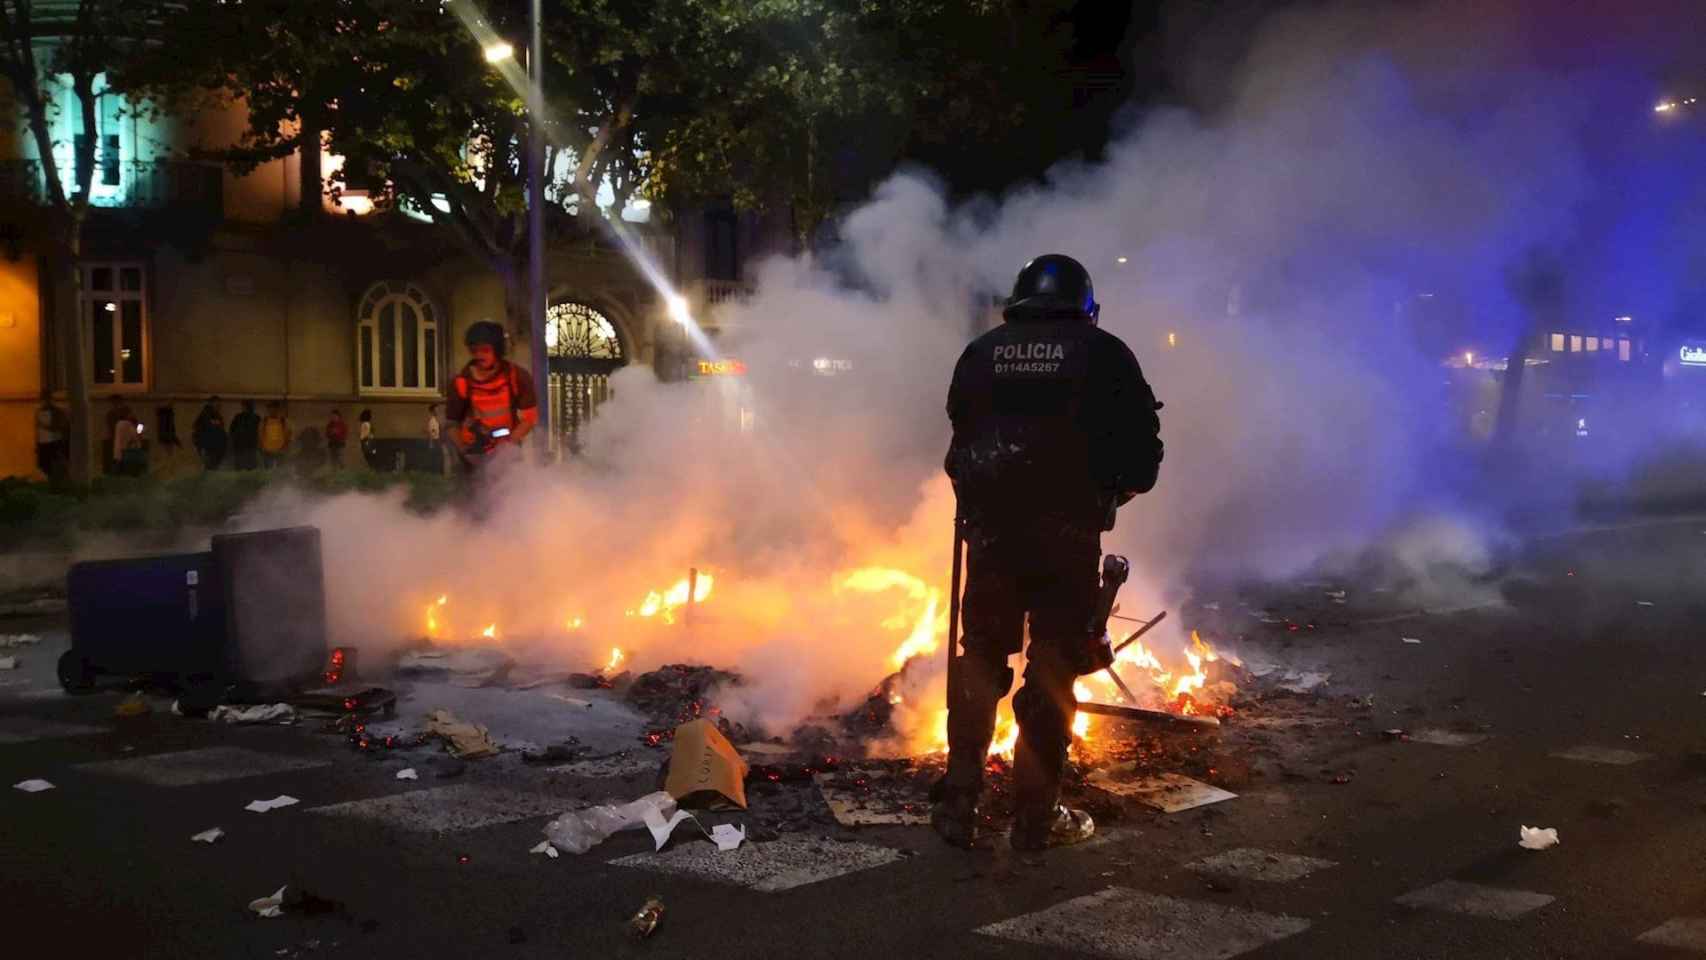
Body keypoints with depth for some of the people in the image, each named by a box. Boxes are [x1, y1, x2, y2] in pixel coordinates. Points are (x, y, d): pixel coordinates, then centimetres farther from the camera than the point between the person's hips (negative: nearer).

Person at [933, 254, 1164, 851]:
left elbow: (959, 437, 11)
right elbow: (1143, 450, -1)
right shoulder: (1104, 355, 0)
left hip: (989, 527, 3)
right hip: (1066, 532, -3)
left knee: (979, 661, 14)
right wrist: (1111, 489, 18)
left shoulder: (981, 353, 9)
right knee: (1052, 669, 6)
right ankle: (1036, 816, 10)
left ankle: (958, 805, 16)